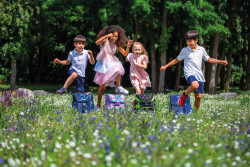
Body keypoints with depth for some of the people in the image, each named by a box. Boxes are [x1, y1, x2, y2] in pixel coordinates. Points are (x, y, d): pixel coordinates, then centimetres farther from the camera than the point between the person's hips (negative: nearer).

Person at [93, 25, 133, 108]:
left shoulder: (117, 45, 7)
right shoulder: (105, 41, -6)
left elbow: (125, 54, 7)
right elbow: (97, 42, -27)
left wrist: (128, 46, -10)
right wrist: (106, 36, -33)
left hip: (111, 63, 4)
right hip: (103, 63, -4)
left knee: (118, 69, -33)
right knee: (102, 86, -3)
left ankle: (118, 87, -18)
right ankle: (98, 105, 8)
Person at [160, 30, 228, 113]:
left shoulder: (201, 50, 10)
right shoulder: (184, 50, 3)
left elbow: (209, 59, 22)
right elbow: (176, 60, 14)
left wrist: (221, 62, 13)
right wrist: (165, 66, 13)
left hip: (199, 75, 4)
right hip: (189, 74, -4)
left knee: (198, 96, 0)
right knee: (195, 85, -36)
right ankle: (185, 94, -7)